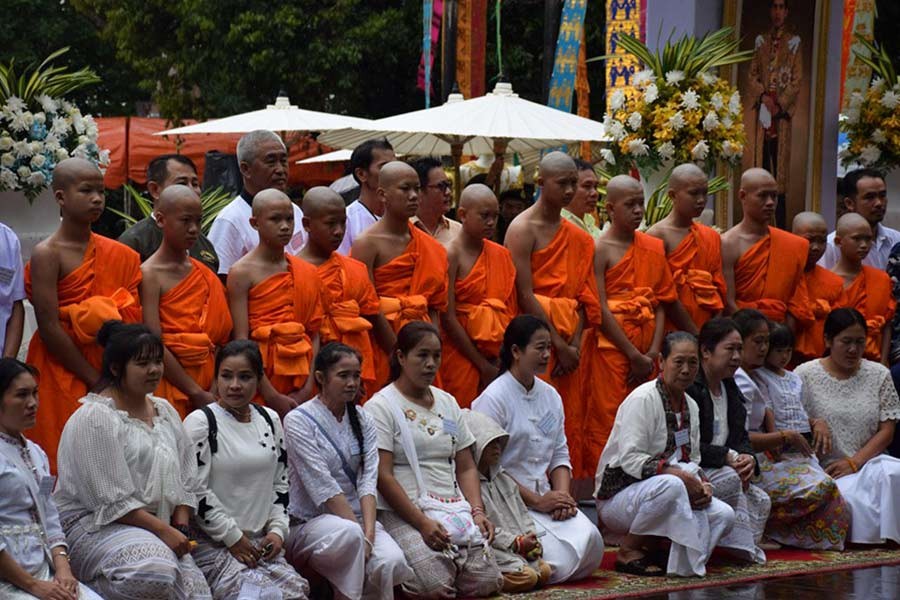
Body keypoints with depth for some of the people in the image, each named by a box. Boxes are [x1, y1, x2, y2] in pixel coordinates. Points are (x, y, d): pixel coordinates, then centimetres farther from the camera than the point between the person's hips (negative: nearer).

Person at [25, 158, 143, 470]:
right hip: (62, 377, -5)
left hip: (111, 371, 5)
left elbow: (133, 322, 9)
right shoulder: (47, 254, -8)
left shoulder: (117, 254, 10)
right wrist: (96, 381, -13)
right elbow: (49, 329, -14)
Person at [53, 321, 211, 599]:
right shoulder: (95, 418, -10)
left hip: (156, 530, 6)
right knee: (156, 574, -34)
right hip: (97, 524, -6)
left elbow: (186, 479, 15)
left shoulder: (165, 411, 14)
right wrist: (163, 530, -15)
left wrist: (180, 528, 0)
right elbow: (112, 499, -15)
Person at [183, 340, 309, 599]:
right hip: (213, 544, -6)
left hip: (262, 542, 6)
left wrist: (277, 529, 3)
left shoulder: (270, 420, 13)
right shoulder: (201, 422, -6)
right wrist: (233, 538, -11)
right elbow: (196, 491, -11)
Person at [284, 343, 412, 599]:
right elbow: (323, 487, -14)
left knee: (392, 562, -28)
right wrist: (360, 533, -19)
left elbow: (368, 481, -1)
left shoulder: (362, 421, 11)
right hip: (310, 522, -4)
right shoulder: (298, 421, -6)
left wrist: (369, 531, -17)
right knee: (349, 533, -38)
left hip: (357, 516, 4)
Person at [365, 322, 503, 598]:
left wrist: (477, 511, -1)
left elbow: (466, 468, 17)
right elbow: (383, 476, -11)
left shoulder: (447, 403, 17)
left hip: (453, 509, 6)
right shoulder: (381, 406, -3)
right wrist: (422, 523, -18)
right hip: (402, 513, -6)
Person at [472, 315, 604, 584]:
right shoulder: (492, 399, -9)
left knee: (590, 538, -20)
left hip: (545, 498, 7)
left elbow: (560, 455, 14)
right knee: (559, 562, -23)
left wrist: (562, 496, -6)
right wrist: (538, 501, -15)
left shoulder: (551, 396, 12)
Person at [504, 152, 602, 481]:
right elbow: (525, 296, -12)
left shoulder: (576, 237, 15)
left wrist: (576, 345, -7)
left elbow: (582, 296, 8)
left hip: (570, 345, 6)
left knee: (572, 420, 4)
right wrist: (559, 345, -14)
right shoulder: (522, 229, -5)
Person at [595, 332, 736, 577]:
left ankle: (651, 546, -1)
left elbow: (692, 461, 13)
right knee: (670, 486, -39)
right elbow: (630, 459, -23)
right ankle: (628, 550, -18)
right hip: (618, 496, -8)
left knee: (724, 515, -13)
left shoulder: (690, 406, 11)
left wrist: (702, 484, -10)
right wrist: (678, 474, -30)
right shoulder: (642, 399, -15)